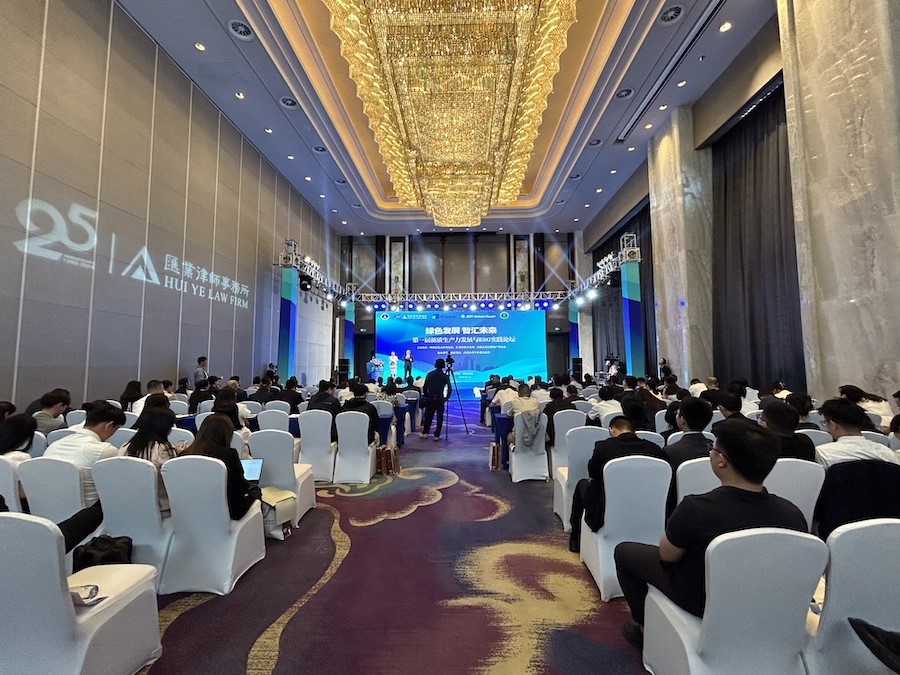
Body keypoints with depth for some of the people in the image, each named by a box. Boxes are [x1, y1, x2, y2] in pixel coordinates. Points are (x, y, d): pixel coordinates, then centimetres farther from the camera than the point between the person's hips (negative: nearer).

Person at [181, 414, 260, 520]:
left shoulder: (185, 454, -8)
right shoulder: (229, 454, -22)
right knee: (255, 490, 24)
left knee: (251, 488, 26)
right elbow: (241, 487, -14)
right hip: (229, 511, -5)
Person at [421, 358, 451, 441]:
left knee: (428, 416, 13)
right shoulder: (445, 376, -3)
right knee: (439, 418, 6)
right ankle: (436, 435, 6)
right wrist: (446, 397, -1)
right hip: (440, 399, -2)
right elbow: (450, 389, -11)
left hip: (430, 398, 2)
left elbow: (425, 387, 2)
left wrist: (425, 396, 12)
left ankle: (425, 433, 19)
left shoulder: (429, 374, 2)